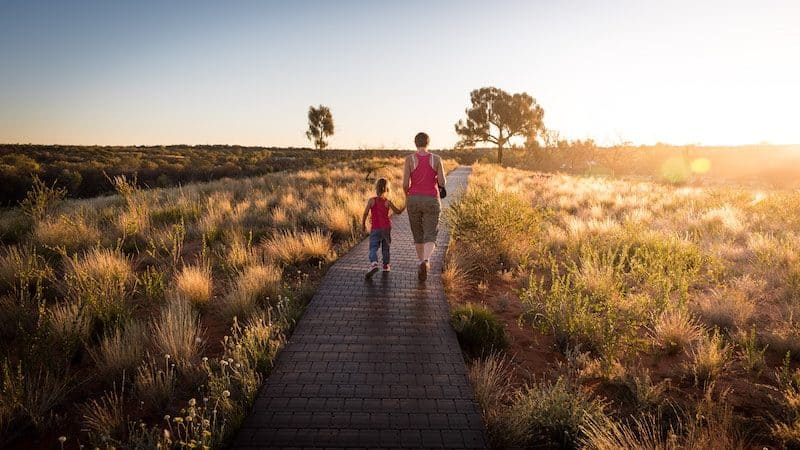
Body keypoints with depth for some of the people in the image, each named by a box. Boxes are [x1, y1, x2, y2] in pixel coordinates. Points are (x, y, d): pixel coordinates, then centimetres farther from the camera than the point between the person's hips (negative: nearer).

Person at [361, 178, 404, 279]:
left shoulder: (371, 200, -5)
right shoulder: (388, 202, -2)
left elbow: (365, 213, -6)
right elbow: (398, 211, 7)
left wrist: (363, 224, 8)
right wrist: (405, 205, 23)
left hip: (375, 228, -2)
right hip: (386, 228, 2)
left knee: (373, 247, -5)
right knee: (385, 247, 18)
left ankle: (373, 263, -29)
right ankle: (386, 265, 27)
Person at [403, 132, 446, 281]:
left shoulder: (409, 159, -5)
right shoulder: (436, 159, -2)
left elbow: (405, 184, -9)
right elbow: (443, 183, -6)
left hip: (414, 200, 1)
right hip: (431, 200, -1)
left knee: (418, 235, 18)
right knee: (430, 238, -3)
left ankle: (422, 263, 25)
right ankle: (426, 261, -31)